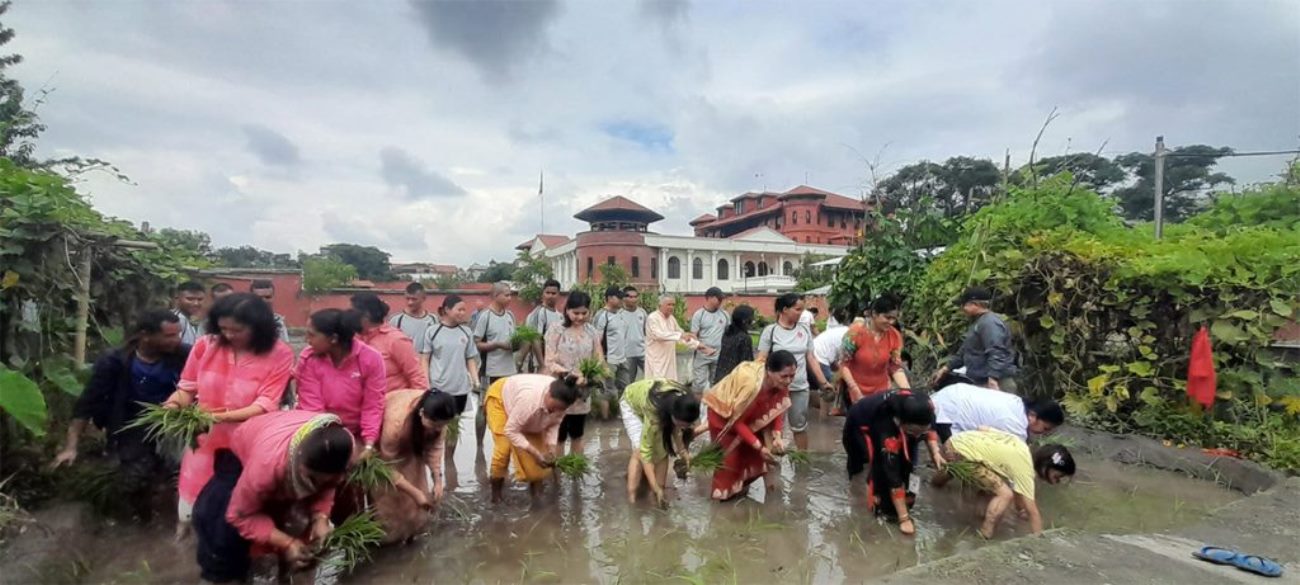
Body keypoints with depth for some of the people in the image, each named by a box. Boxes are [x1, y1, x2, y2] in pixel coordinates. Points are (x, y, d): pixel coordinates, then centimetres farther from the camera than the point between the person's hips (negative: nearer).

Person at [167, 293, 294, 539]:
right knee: (195, 494, 18)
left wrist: (227, 416, -30)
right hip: (204, 439, 3)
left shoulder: (279, 354, -14)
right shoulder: (205, 345, -6)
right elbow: (188, 386, 2)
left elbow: (266, 403, -18)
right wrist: (176, 402, -19)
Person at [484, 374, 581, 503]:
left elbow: (554, 423, -11)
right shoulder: (529, 398, -46)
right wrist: (534, 453, -36)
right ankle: (496, 487, 9)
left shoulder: (559, 401, -28)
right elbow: (511, 431, -35)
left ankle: (536, 485, 14)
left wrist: (551, 447, -26)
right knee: (504, 447, -14)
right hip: (499, 397, -5)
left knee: (539, 445, -3)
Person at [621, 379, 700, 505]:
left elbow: (676, 428, -8)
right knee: (639, 450, -20)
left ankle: (658, 496, 0)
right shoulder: (654, 411, -45)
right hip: (631, 402, -4)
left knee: (662, 450, -10)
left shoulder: (684, 403, -31)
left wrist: (682, 451, -21)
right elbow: (645, 450, -38)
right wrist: (655, 488, -36)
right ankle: (631, 498, -12)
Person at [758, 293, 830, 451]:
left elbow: (811, 358, 9)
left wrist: (823, 382, 7)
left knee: (800, 425, 14)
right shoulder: (770, 330, -6)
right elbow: (761, 360, -5)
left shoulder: (805, 330, 5)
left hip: (800, 387, 3)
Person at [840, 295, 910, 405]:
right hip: (856, 393, -3)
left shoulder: (895, 336, -8)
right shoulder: (856, 332, -17)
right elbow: (843, 364, -14)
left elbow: (896, 368, -6)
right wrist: (856, 392, -19)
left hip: (881, 392, 3)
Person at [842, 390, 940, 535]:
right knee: (883, 464, -23)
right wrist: (903, 517, -31)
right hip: (861, 425, -6)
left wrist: (935, 452, -20)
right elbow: (893, 474, -36)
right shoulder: (887, 430, -42)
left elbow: (929, 429, -4)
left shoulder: (925, 407, -30)